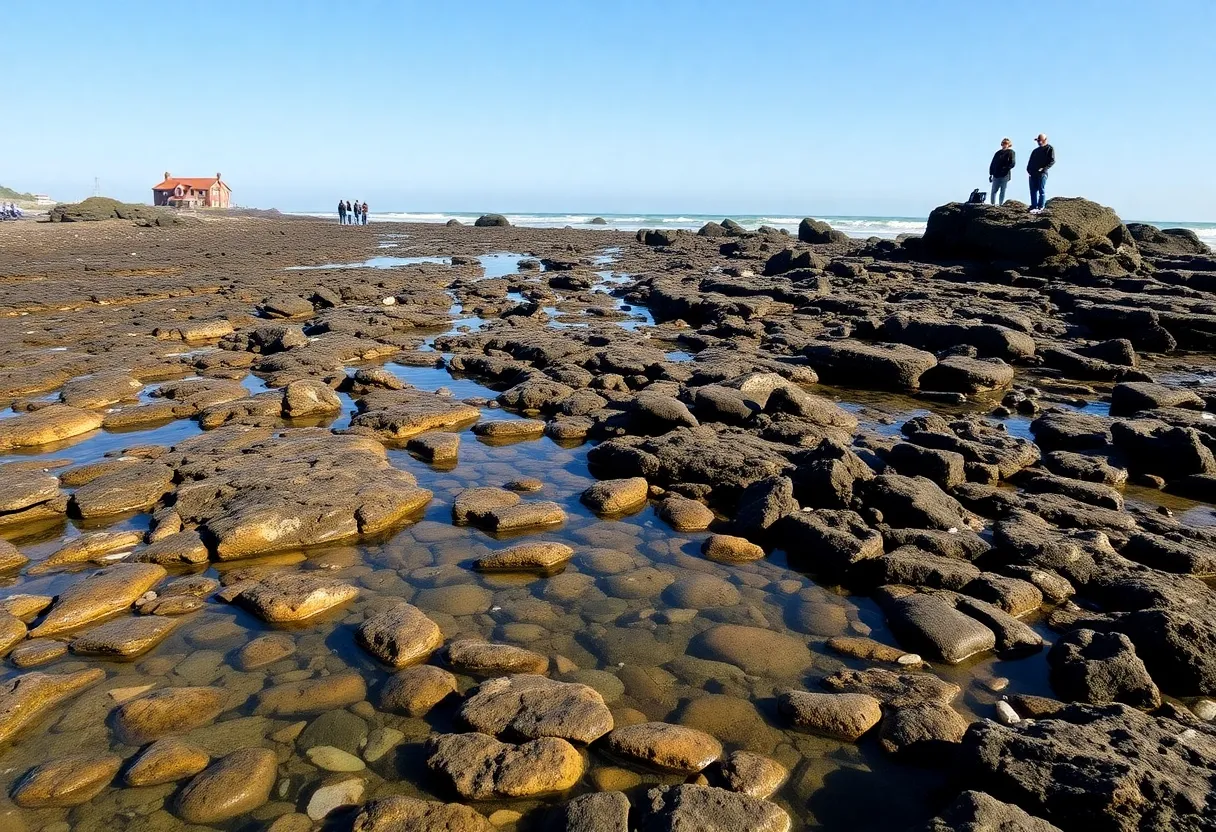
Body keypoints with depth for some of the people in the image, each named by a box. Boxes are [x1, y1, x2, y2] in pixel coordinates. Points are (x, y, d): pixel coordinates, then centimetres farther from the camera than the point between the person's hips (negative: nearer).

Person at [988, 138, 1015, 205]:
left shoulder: (1011, 152, 4)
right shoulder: (998, 153, 15)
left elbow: (1013, 163, -7)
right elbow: (992, 164, 14)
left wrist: (1005, 168, -19)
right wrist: (991, 174, 7)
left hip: (1005, 175, -4)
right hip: (996, 175, 4)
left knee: (1003, 192, 0)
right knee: (993, 191, 0)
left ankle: (1001, 204, 2)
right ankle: (992, 204, 3)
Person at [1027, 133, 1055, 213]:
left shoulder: (1050, 149, 3)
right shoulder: (1035, 151, 23)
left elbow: (1052, 161, -7)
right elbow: (1031, 161, 22)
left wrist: (1044, 168, -18)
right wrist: (1028, 169, 4)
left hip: (1042, 173, -7)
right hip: (1033, 173, 7)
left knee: (1042, 190, -5)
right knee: (1033, 191, 5)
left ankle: (1040, 208, -4)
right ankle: (1034, 207, 9)